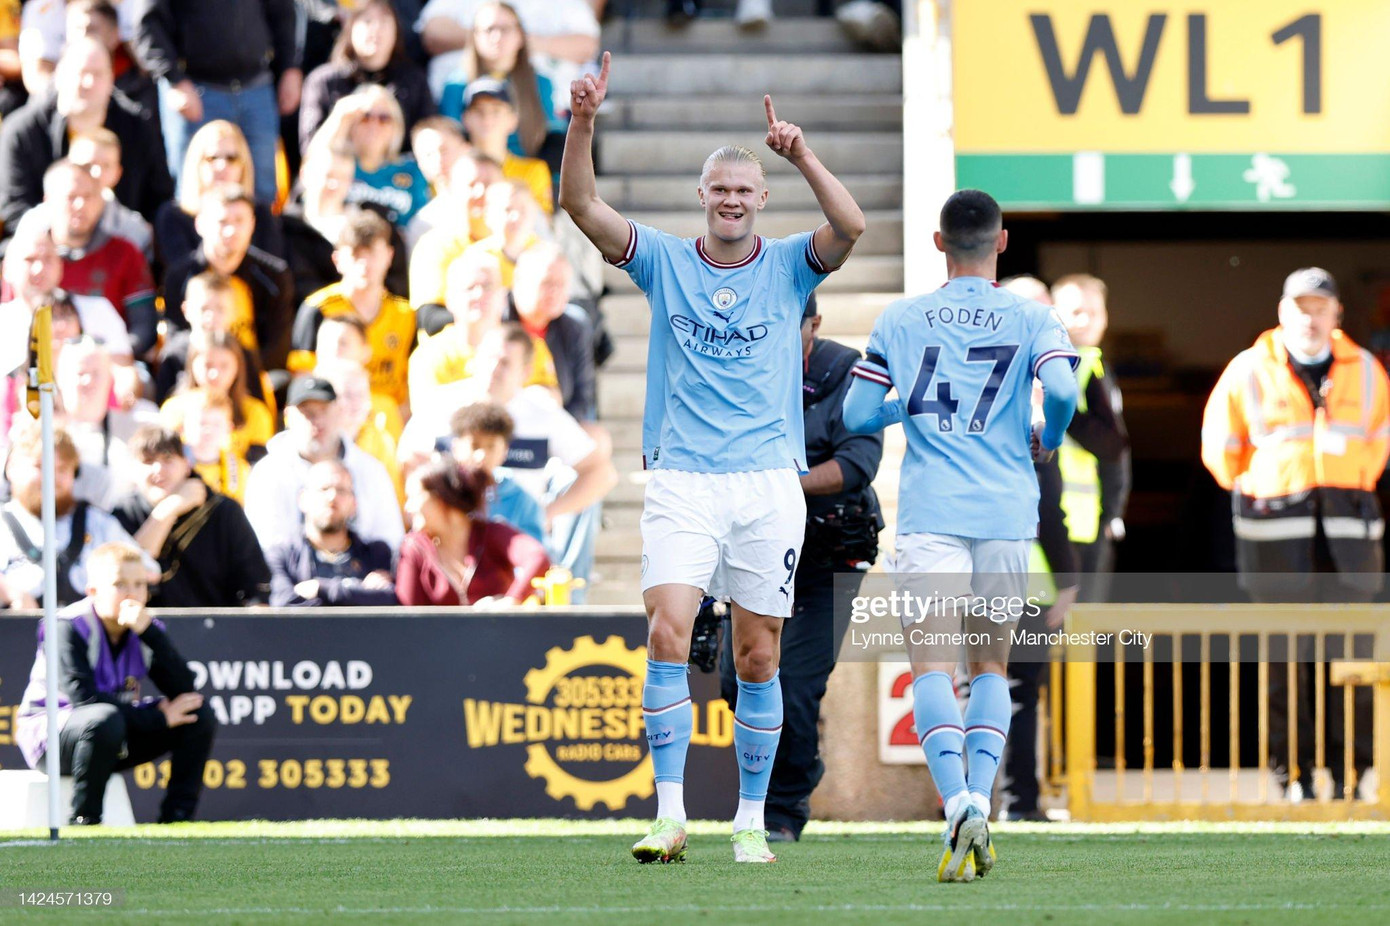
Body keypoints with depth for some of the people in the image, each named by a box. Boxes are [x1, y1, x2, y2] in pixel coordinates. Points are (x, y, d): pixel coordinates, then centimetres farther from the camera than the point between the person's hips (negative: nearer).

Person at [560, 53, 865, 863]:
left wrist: (801, 154, -24)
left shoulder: (789, 266, 5)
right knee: (668, 635, -15)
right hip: (682, 483, 0)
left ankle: (752, 819, 14)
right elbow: (581, 204, -3)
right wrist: (584, 123, -18)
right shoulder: (664, 261, 6)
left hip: (769, 484, 0)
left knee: (759, 657, 4)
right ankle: (670, 814, -15)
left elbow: (850, 227, -13)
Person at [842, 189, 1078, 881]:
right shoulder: (1033, 319, 6)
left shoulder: (899, 320, 9)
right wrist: (1049, 438, 10)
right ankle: (980, 803, -1)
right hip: (1008, 513, 1)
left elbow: (857, 416, 9)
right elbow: (1061, 389, -11)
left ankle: (956, 801, -32)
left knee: (932, 669, -9)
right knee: (991, 667, 16)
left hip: (930, 513, -1)